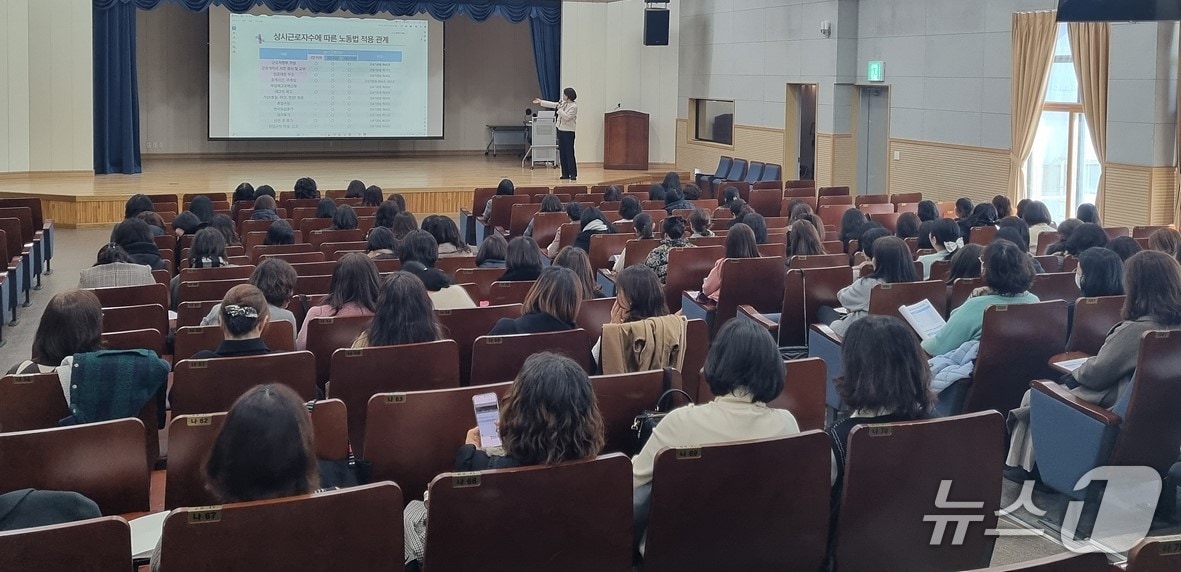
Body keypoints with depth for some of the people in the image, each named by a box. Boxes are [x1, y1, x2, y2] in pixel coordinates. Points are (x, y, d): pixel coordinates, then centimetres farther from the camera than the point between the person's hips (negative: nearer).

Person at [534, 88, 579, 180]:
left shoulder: (574, 106, -13)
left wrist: (559, 109, -17)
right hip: (561, 130, 8)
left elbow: (567, 117, -21)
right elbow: (552, 104, 21)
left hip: (568, 131, -8)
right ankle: (565, 173, 12)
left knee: (569, 153, -9)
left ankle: (573, 174, -6)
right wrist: (541, 102, 25)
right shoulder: (563, 103, 12)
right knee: (562, 153, 8)